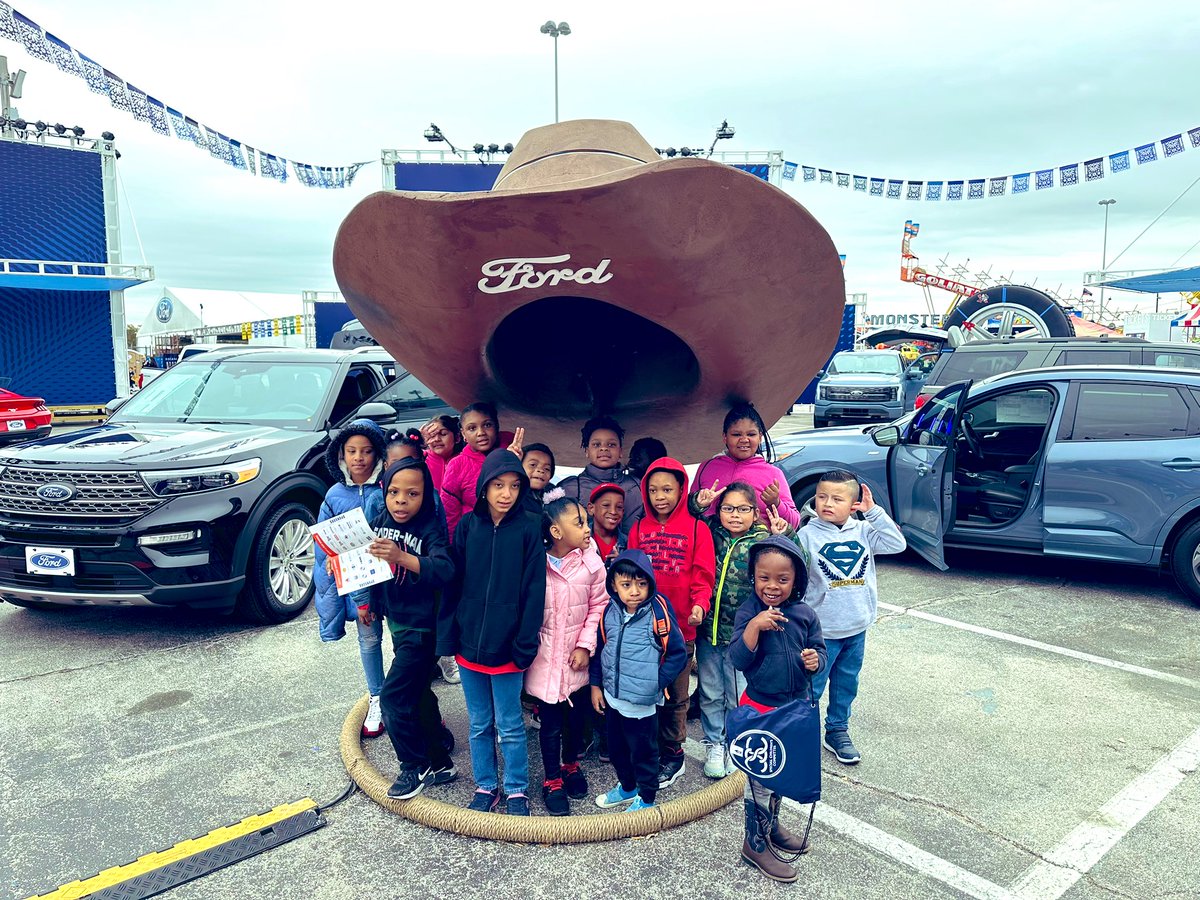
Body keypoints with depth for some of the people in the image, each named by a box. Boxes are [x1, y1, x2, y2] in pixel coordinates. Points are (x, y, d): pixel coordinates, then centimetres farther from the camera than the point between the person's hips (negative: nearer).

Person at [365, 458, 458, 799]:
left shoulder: (431, 528, -21)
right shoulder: (381, 522, -3)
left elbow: (444, 569, -38)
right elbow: (372, 565, 14)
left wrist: (402, 557, -51)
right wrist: (369, 603, 14)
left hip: (421, 626, -7)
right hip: (396, 621, 7)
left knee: (393, 697, -8)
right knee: (416, 693, 17)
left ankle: (415, 767, 12)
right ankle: (439, 762, 33)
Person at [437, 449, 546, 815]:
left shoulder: (529, 528, -9)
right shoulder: (468, 525, 0)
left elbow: (534, 589, -9)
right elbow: (453, 582, 2)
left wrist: (525, 644, -12)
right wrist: (447, 635, -1)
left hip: (506, 645, -3)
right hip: (469, 642, 3)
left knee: (509, 726, 9)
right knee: (479, 724, 16)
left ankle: (517, 790, 27)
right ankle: (486, 786, 33)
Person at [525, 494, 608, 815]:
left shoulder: (590, 564, -8)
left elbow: (599, 606, -2)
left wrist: (585, 646, -7)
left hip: (578, 660, 2)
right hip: (545, 660, -2)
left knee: (577, 719, 17)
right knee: (550, 724, 8)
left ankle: (571, 766, 43)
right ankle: (552, 780, 29)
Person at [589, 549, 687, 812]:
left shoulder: (658, 614, -18)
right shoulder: (610, 612, -3)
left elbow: (678, 653, -12)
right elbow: (599, 649, 8)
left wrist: (658, 682, -10)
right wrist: (596, 685, 10)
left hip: (641, 701, -6)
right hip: (612, 697, 6)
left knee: (643, 751, 11)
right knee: (617, 747, 22)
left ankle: (646, 798, 32)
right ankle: (626, 787, 45)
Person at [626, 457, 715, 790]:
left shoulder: (697, 529, -3)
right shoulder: (639, 529, 7)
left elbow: (702, 576, -5)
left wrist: (699, 604, -21)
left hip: (680, 627, -3)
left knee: (674, 696, 9)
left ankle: (672, 753, 26)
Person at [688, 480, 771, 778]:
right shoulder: (710, 530, -1)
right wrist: (698, 503, -10)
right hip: (707, 628, 2)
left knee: (738, 695, 13)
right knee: (710, 692, 15)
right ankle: (714, 744, 34)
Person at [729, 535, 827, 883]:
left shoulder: (805, 614, -5)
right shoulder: (749, 612, -15)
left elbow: (819, 651, 4)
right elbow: (738, 660, -21)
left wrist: (816, 660, -19)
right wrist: (754, 626, -35)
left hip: (796, 706, 5)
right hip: (760, 707, -4)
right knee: (761, 776, 6)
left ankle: (771, 825, 44)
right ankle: (755, 844, 23)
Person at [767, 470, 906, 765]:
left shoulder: (864, 531, -2)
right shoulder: (807, 535, -11)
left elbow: (898, 544, -10)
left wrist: (874, 511, -15)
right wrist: (780, 540, -30)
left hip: (857, 627, 4)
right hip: (821, 630, -4)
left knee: (846, 684, 20)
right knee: (811, 687, 7)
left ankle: (837, 731, 38)